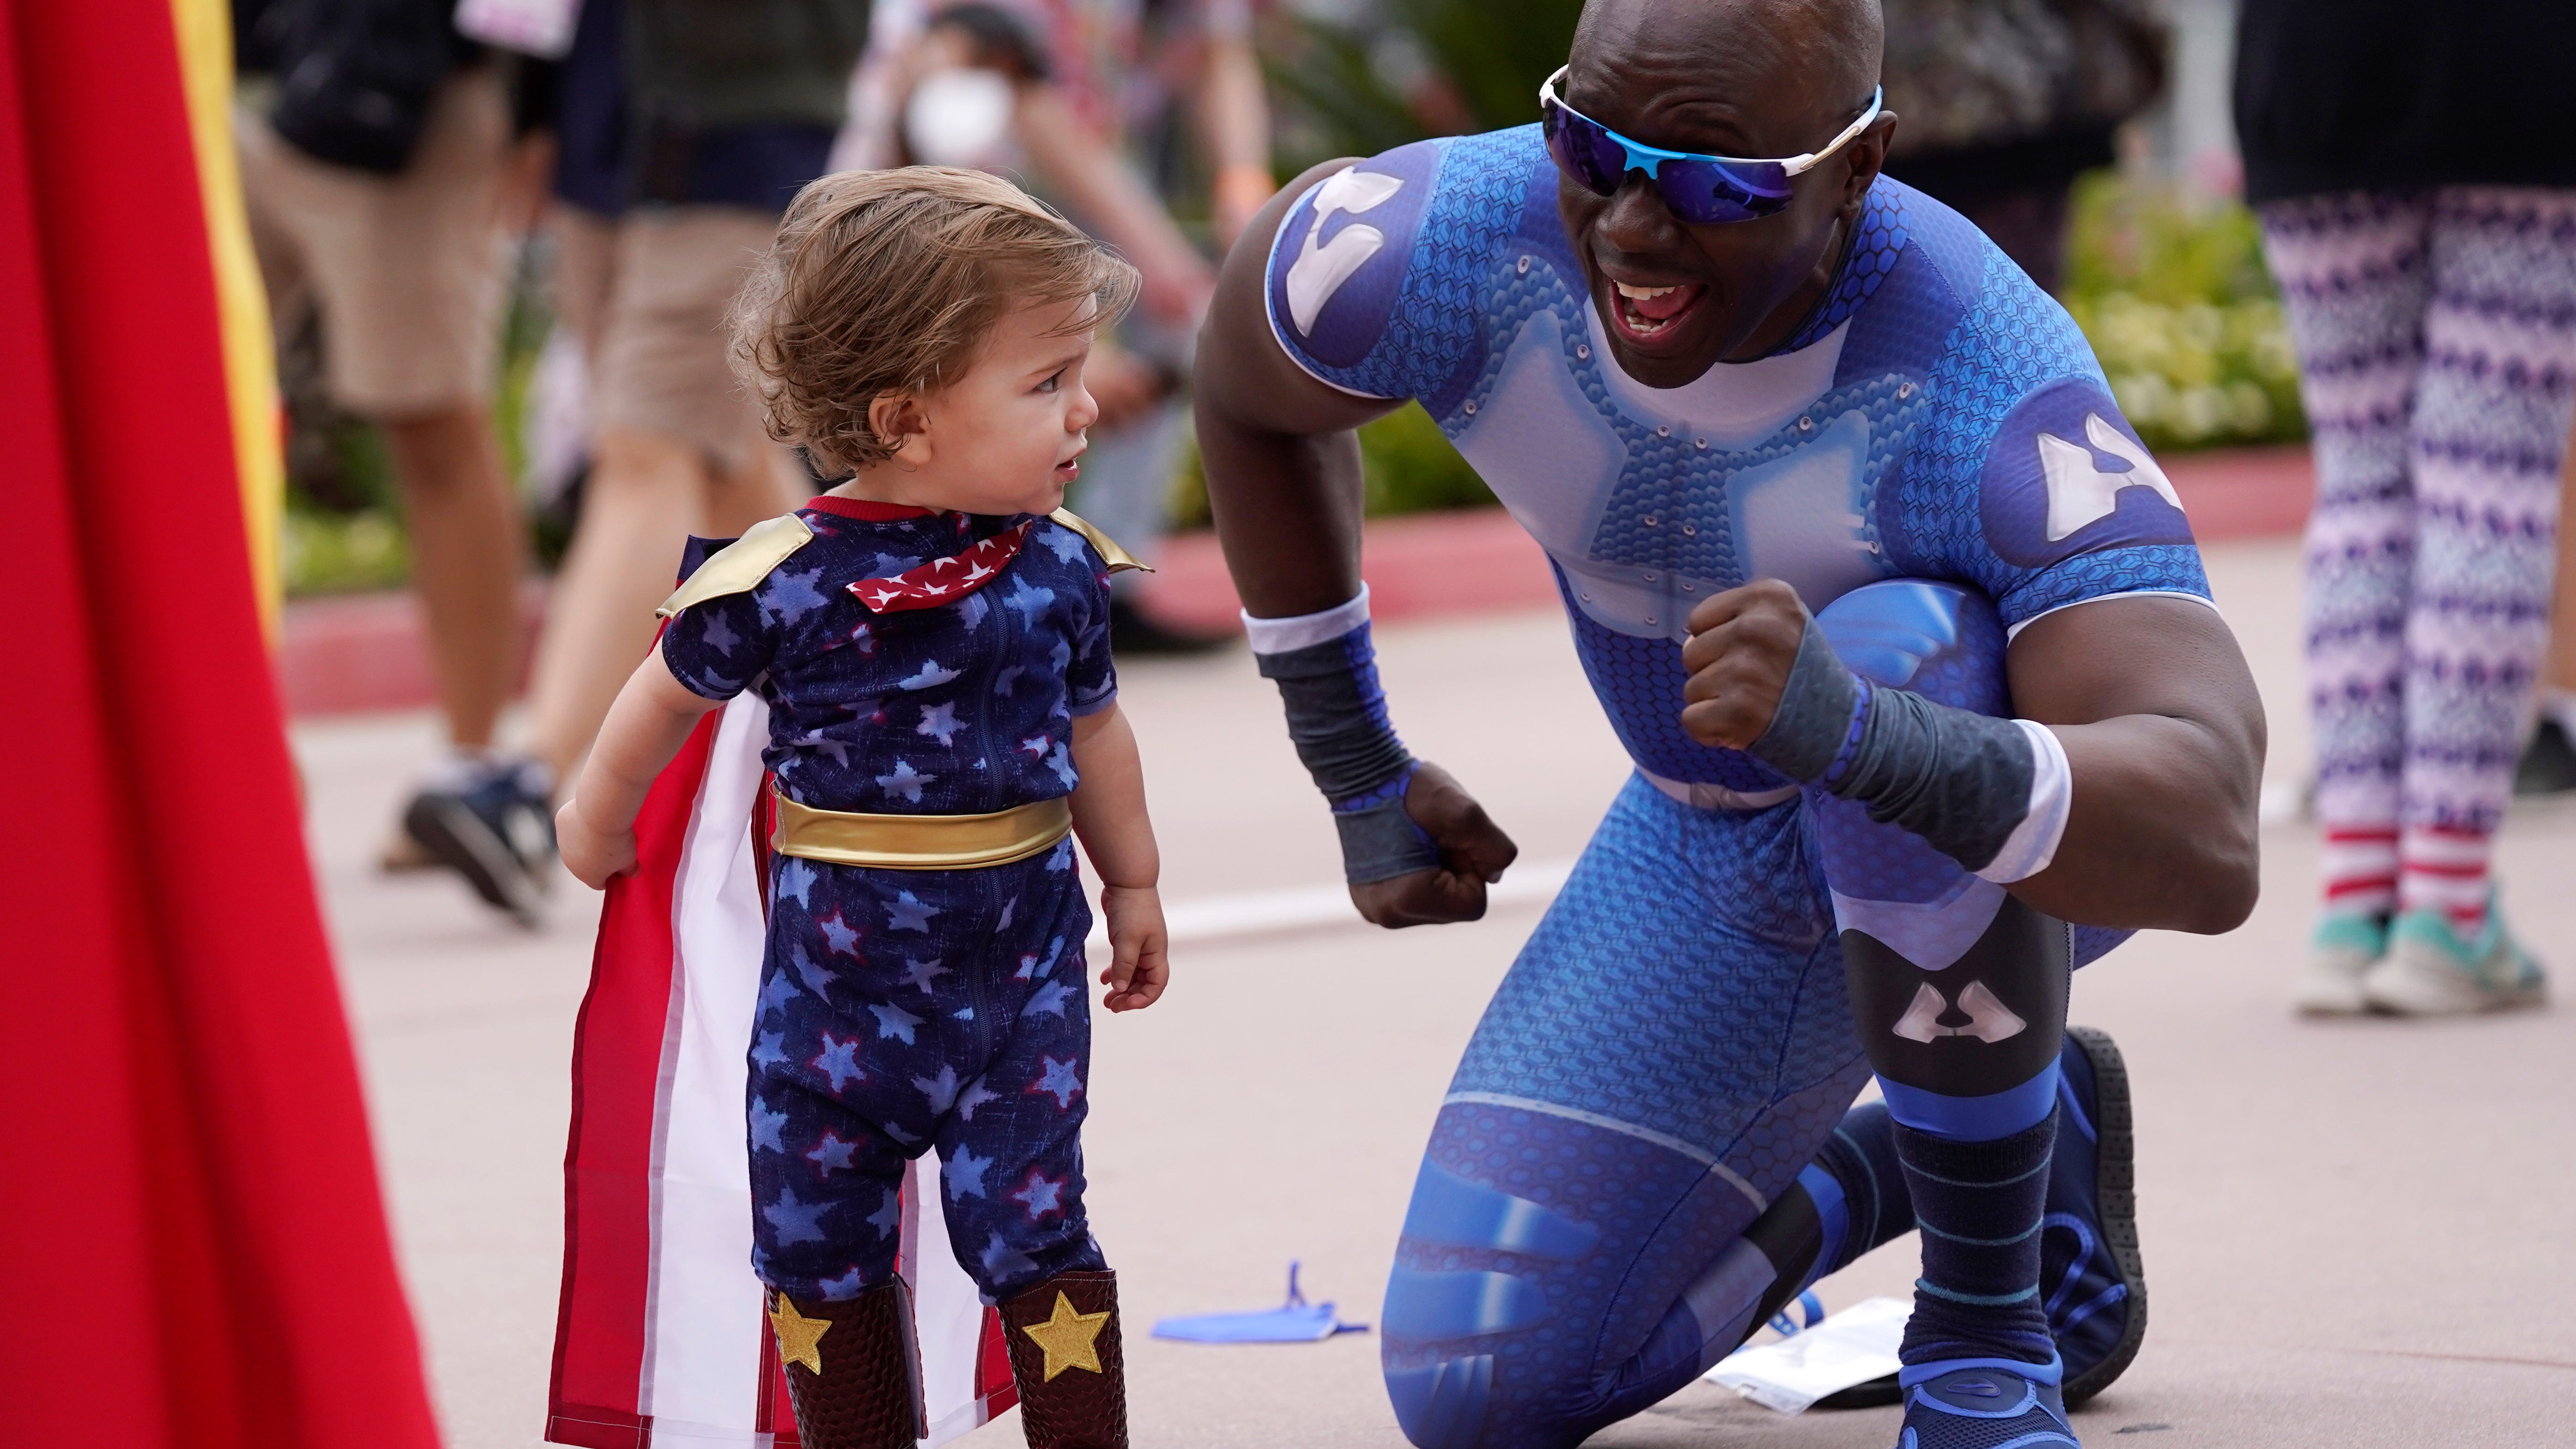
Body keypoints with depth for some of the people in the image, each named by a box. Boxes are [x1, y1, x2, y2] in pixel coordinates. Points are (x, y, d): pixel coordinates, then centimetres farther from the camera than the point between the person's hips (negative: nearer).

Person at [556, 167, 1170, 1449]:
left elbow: (1092, 733, 13)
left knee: (1030, 1232, -4)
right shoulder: (778, 583, -16)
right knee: (819, 1246, 8)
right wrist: (598, 819, 19)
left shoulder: (1060, 570, -5)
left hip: (1019, 974, 1)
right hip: (832, 980, -1)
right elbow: (667, 697, 3)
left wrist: (1132, 886, 23)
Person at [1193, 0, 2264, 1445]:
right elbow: (1251, 385, -1)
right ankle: (2028, 1127, 20)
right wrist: (1357, 778, 6)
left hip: (2028, 833, -4)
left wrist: (1851, 729, -68)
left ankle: (1987, 1331, -18)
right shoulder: (1452, 243, -27)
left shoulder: (1995, 391, -39)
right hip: (1723, 862, 5)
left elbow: (2210, 846, -51)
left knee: (1890, 650, -40)